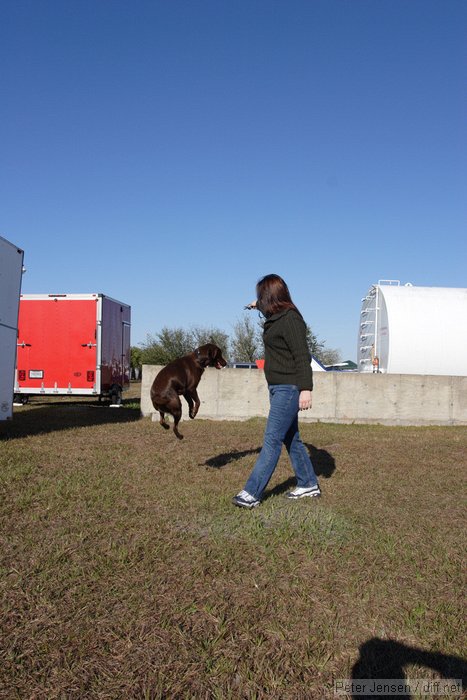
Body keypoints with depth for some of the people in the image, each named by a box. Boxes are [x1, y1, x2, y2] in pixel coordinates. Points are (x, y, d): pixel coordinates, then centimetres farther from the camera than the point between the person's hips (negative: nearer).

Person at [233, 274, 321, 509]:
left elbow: (302, 356, -22)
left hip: (289, 388, -10)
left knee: (272, 439, -9)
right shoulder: (276, 316, 12)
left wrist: (306, 388, -28)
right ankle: (309, 485, 26)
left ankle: (252, 494, -8)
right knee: (291, 438, 14)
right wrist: (258, 305, 55)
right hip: (278, 387, 10)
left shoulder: (291, 319, -16)